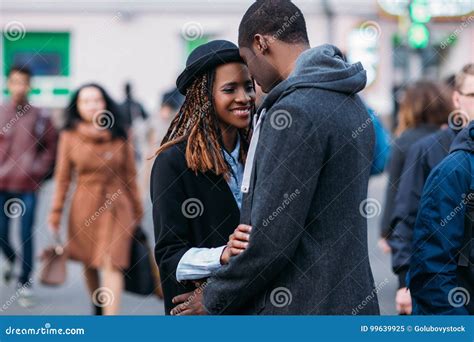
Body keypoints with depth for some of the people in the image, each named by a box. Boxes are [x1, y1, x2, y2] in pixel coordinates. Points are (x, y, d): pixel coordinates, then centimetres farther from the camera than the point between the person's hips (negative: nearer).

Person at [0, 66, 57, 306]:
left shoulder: (39, 117, 0)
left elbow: (52, 145, 8)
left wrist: (40, 168, -3)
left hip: (28, 187, -1)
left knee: (27, 235, -2)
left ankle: (25, 283, 8)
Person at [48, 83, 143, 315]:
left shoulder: (119, 136, 1)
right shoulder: (69, 136, -1)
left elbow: (130, 175, 8)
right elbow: (62, 178, 4)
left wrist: (137, 211, 12)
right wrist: (55, 214, 2)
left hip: (115, 207, -1)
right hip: (84, 207, 1)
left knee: (112, 263, -12)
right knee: (89, 263, 12)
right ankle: (97, 308, 38)